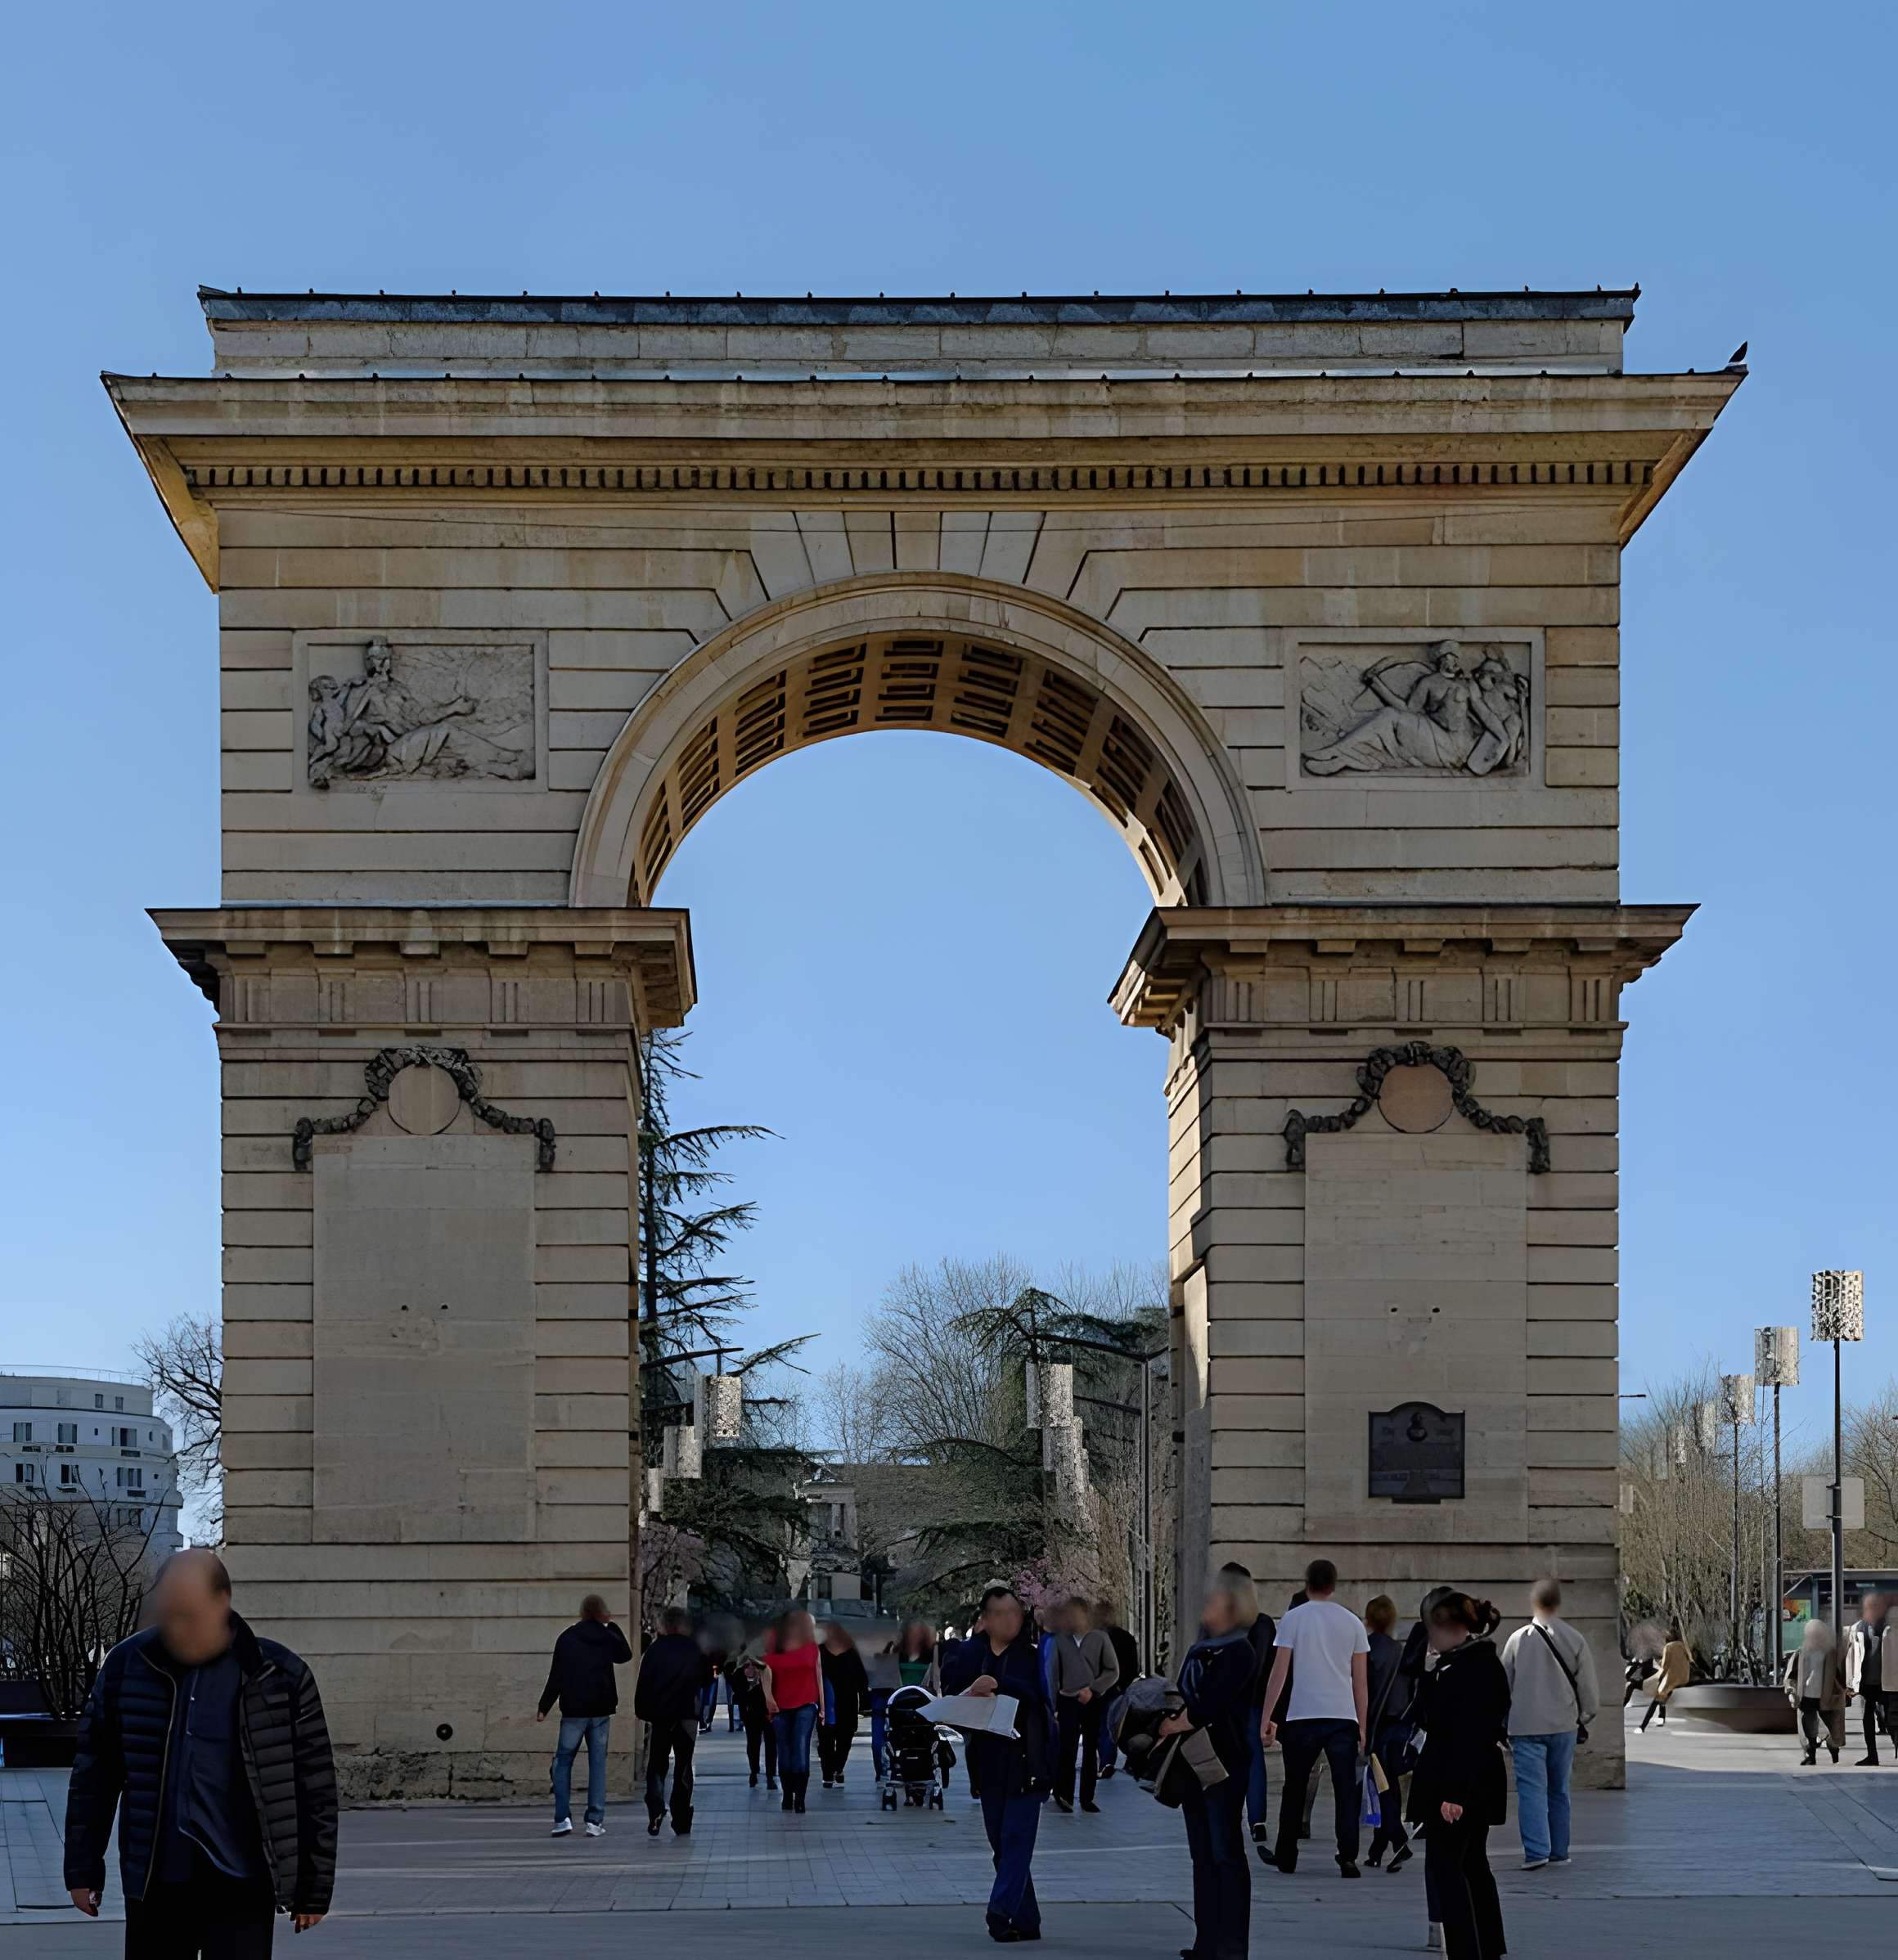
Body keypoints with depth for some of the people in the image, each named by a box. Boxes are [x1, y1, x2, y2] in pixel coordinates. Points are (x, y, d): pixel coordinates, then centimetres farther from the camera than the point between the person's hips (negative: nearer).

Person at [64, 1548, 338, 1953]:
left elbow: (315, 1787, -1)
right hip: (154, 1883, 3)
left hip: (241, 1882, -3)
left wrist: (314, 1887, 1)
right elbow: (94, 1773, 8)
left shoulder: (280, 1676, -6)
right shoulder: (126, 1665, 0)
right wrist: (83, 1867, 7)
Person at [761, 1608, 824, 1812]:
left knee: (801, 1750, -13)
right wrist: (767, 1695, -18)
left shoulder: (812, 1648, 8)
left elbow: (819, 1677, 11)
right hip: (781, 1708, 1)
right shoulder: (775, 1650, 7)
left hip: (806, 1706, -1)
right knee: (784, 1754, 5)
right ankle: (787, 1797, 13)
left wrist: (822, 1707, 9)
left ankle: (800, 1800, -14)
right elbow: (766, 1673, -1)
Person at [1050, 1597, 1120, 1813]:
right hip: (1069, 1701, 0)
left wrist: (1092, 1690, -12)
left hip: (1095, 1702, 0)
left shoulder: (1100, 1638, -1)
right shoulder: (1061, 1639, 4)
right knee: (1067, 1749, -10)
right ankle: (1063, 1795, -4)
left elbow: (1113, 1672, -1)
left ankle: (1087, 1798, 13)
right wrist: (1052, 1704, 4)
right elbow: (1054, 1673, 8)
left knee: (1091, 1752, 6)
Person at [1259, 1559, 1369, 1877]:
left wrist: (1266, 1719, 1)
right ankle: (1348, 1858, -8)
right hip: (1343, 1717, 1)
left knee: (1295, 1789, 11)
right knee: (1345, 1791, 2)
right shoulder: (1352, 1622, 8)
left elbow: (1279, 1672, -2)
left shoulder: (1293, 1619, 2)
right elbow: (1361, 1681, 10)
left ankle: (1287, 1857, 17)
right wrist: (1362, 1728, 16)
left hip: (1303, 1717, -1)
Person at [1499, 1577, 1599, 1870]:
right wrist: (1586, 1717, 22)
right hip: (1563, 1725, 2)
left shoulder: (1517, 1639, -5)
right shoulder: (1575, 1641, -2)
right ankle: (1558, 1851, 18)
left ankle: (1536, 1851, -15)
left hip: (1526, 1727, -2)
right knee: (1559, 1790, 14)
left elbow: (1504, 1686, 3)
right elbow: (1588, 1689, 4)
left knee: (1531, 1790, -4)